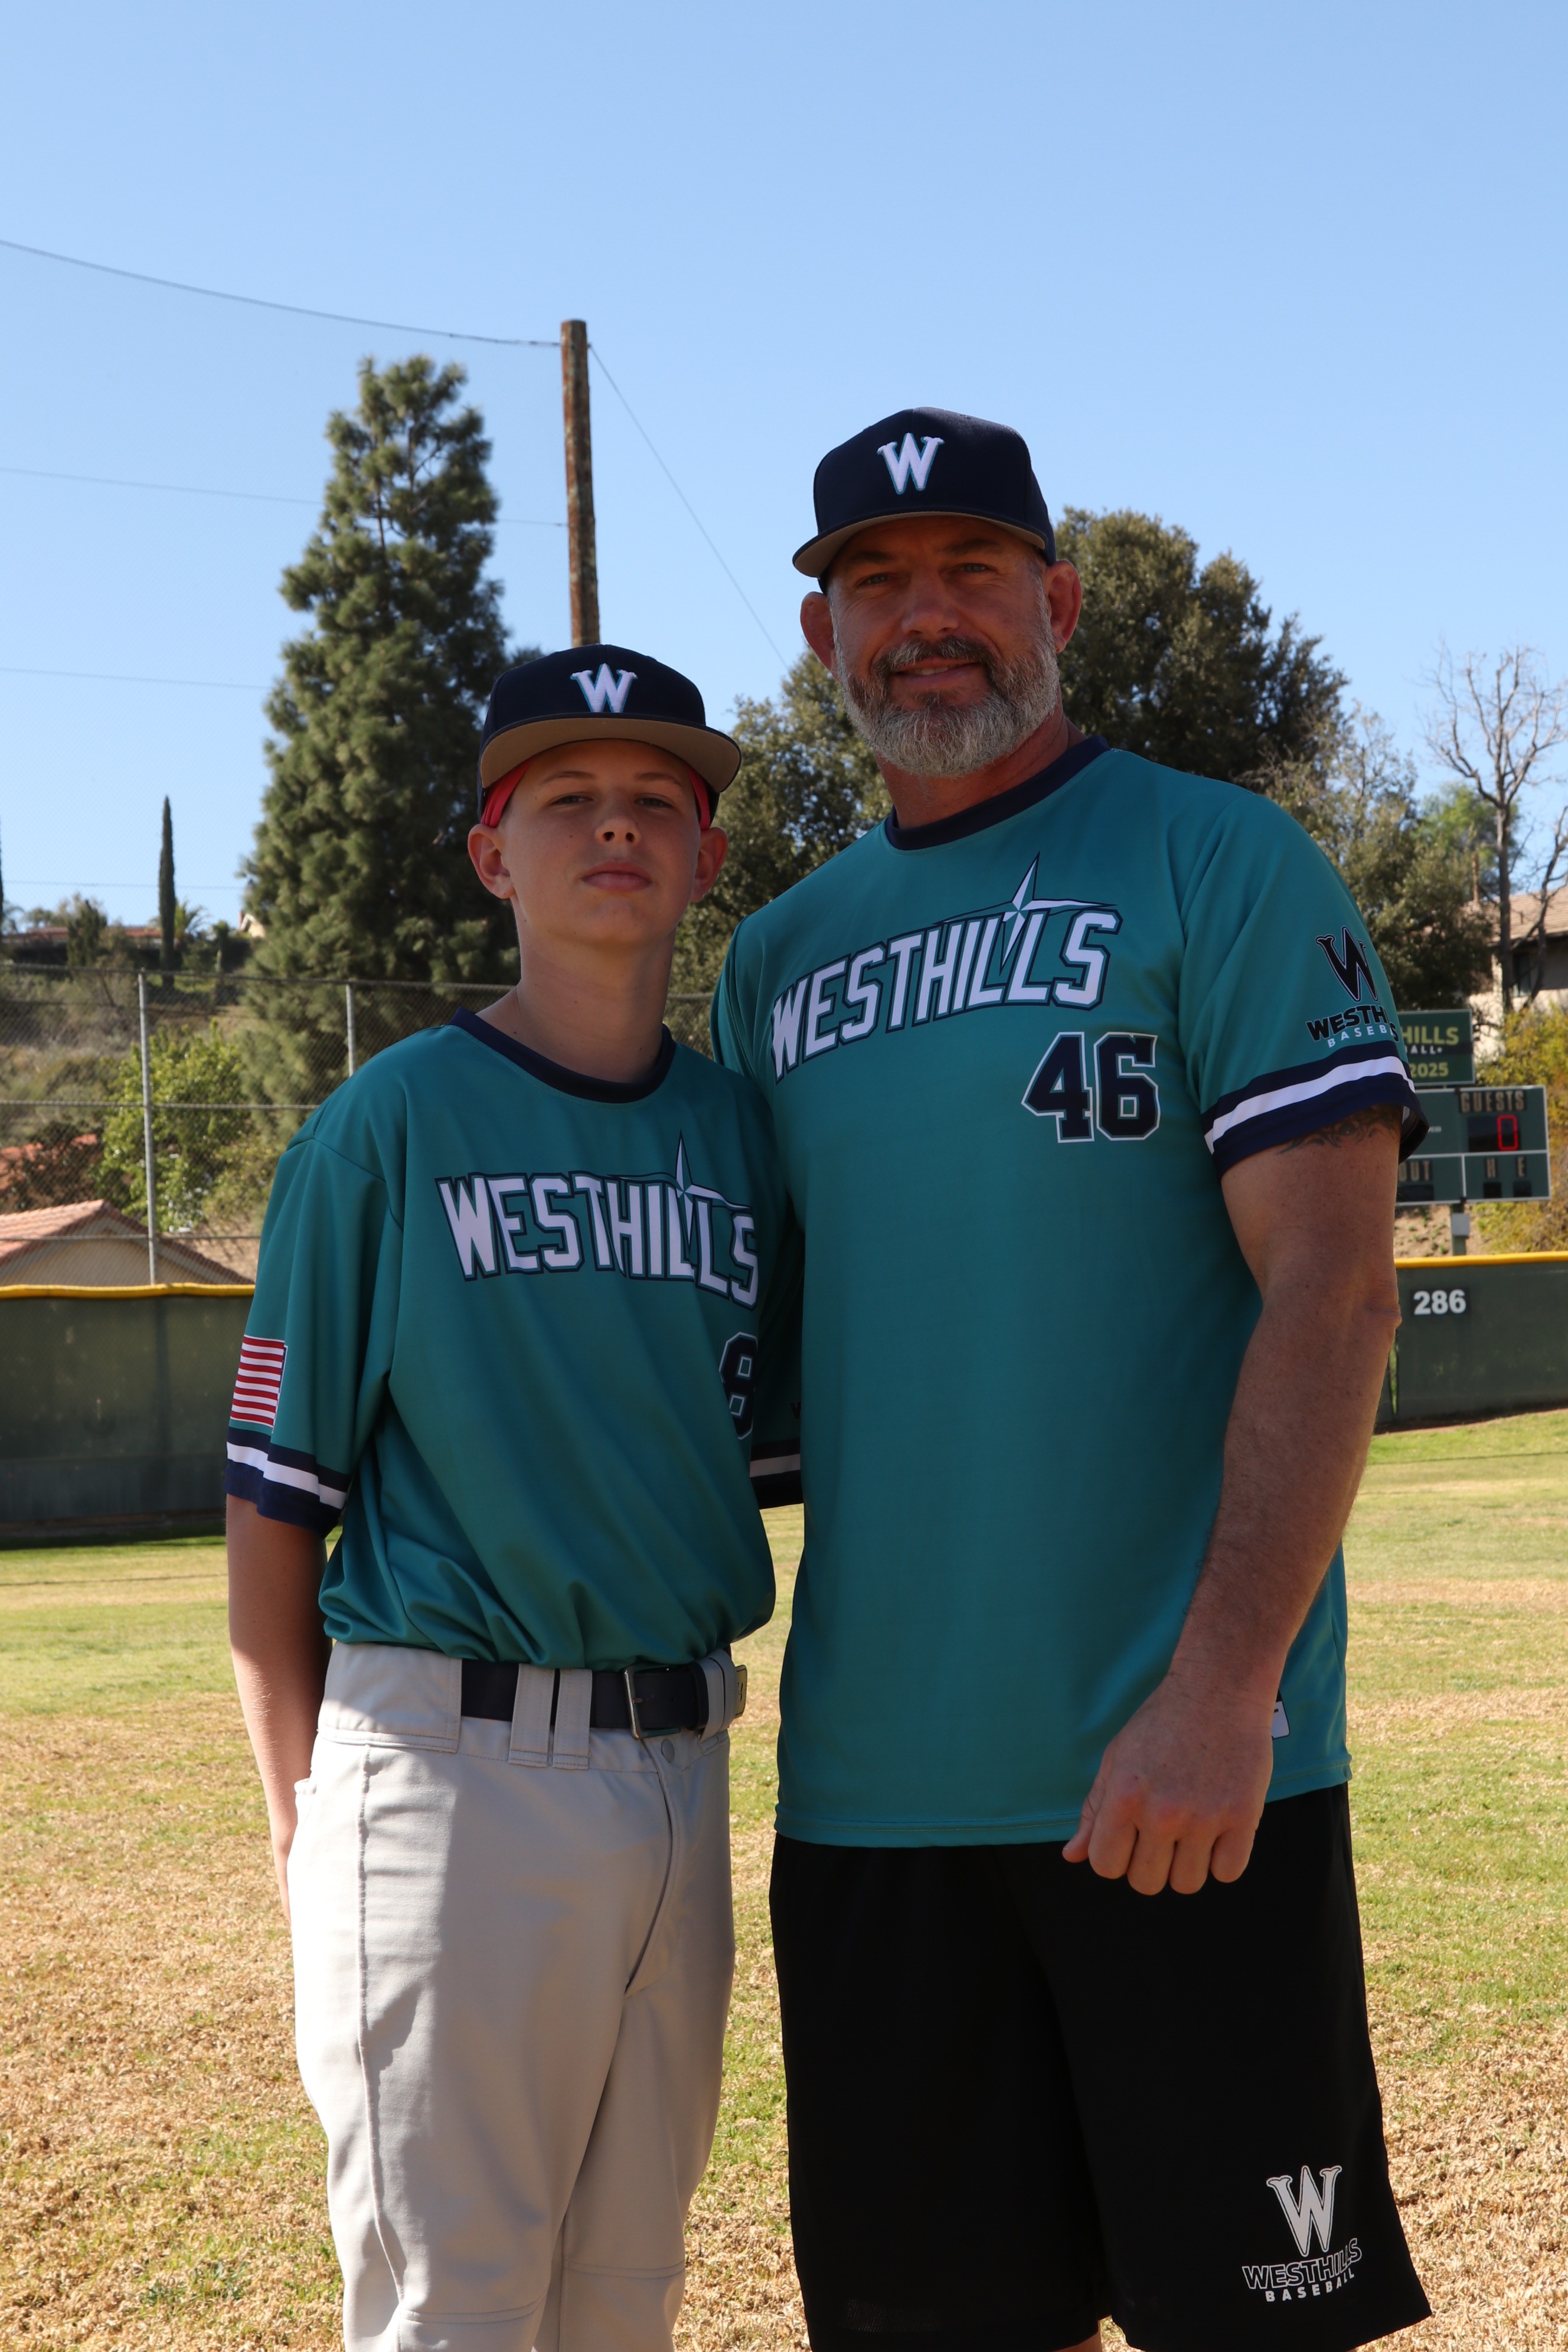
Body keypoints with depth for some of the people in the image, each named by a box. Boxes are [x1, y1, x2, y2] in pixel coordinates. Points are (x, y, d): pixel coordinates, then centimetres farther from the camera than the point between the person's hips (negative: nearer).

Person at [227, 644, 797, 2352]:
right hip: (450, 1761, -4)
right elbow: (273, 1494, -3)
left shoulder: (748, 1135, 9)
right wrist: (305, 1817, -7)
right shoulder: (388, 1124, -3)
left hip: (681, 1765, 5)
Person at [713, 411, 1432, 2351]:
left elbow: (1332, 1290, -11)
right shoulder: (779, 960, 14)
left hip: (1182, 1770, -5)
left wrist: (1224, 1683, -20)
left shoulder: (1215, 866, -2)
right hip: (866, 1774, 5)